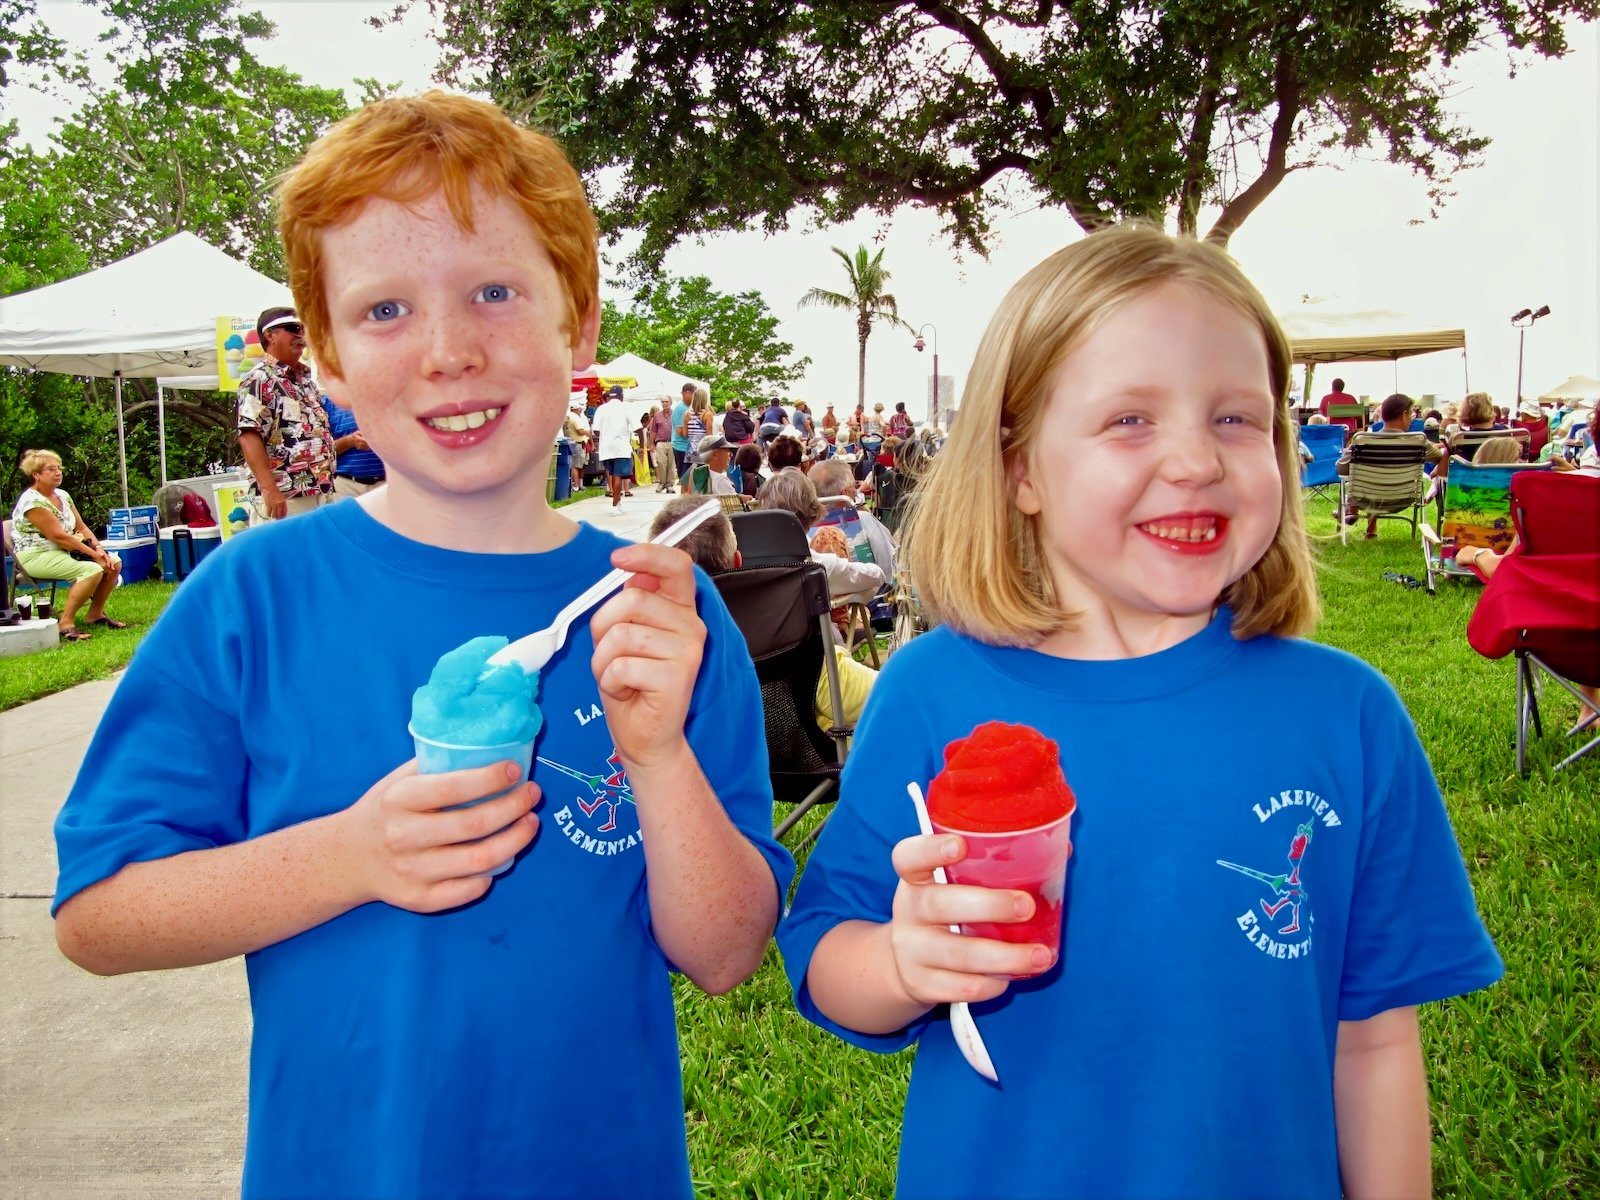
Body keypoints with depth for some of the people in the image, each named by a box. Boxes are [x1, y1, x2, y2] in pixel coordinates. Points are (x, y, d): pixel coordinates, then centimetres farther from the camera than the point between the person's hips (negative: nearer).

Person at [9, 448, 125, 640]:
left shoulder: (62, 495, 11)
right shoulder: (32, 501, -17)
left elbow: (82, 527, 8)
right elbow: (58, 536, -22)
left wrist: (99, 549, -9)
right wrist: (93, 553, -22)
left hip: (63, 552, 9)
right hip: (36, 557, -9)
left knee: (115, 562, -5)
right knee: (93, 570, -30)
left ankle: (95, 613, 7)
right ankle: (65, 623, -23)